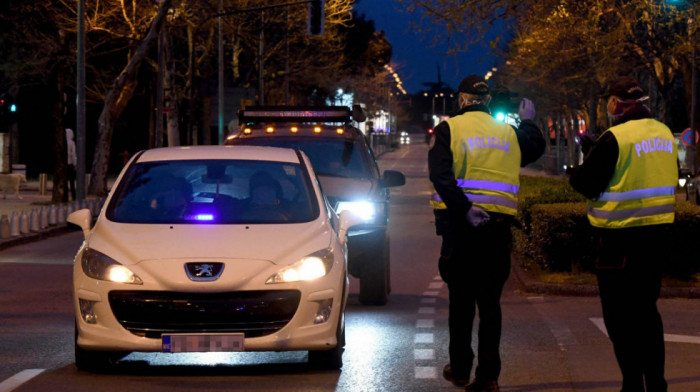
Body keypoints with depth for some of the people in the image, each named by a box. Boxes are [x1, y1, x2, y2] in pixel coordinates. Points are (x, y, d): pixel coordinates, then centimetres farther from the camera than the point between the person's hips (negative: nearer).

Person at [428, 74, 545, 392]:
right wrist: (528, 122, 39)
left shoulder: (448, 129, -1)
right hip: (499, 226, 2)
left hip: (461, 226, -2)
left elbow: (441, 175, -15)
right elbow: (536, 149, 27)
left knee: (461, 300, 8)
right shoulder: (509, 133, 8)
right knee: (490, 301, 6)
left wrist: (465, 209, -19)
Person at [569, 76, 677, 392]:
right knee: (647, 310, 17)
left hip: (622, 237, -7)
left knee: (620, 315, 2)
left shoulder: (615, 138, -17)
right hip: (657, 232, 7)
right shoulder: (664, 133, 5)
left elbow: (585, 183, -13)